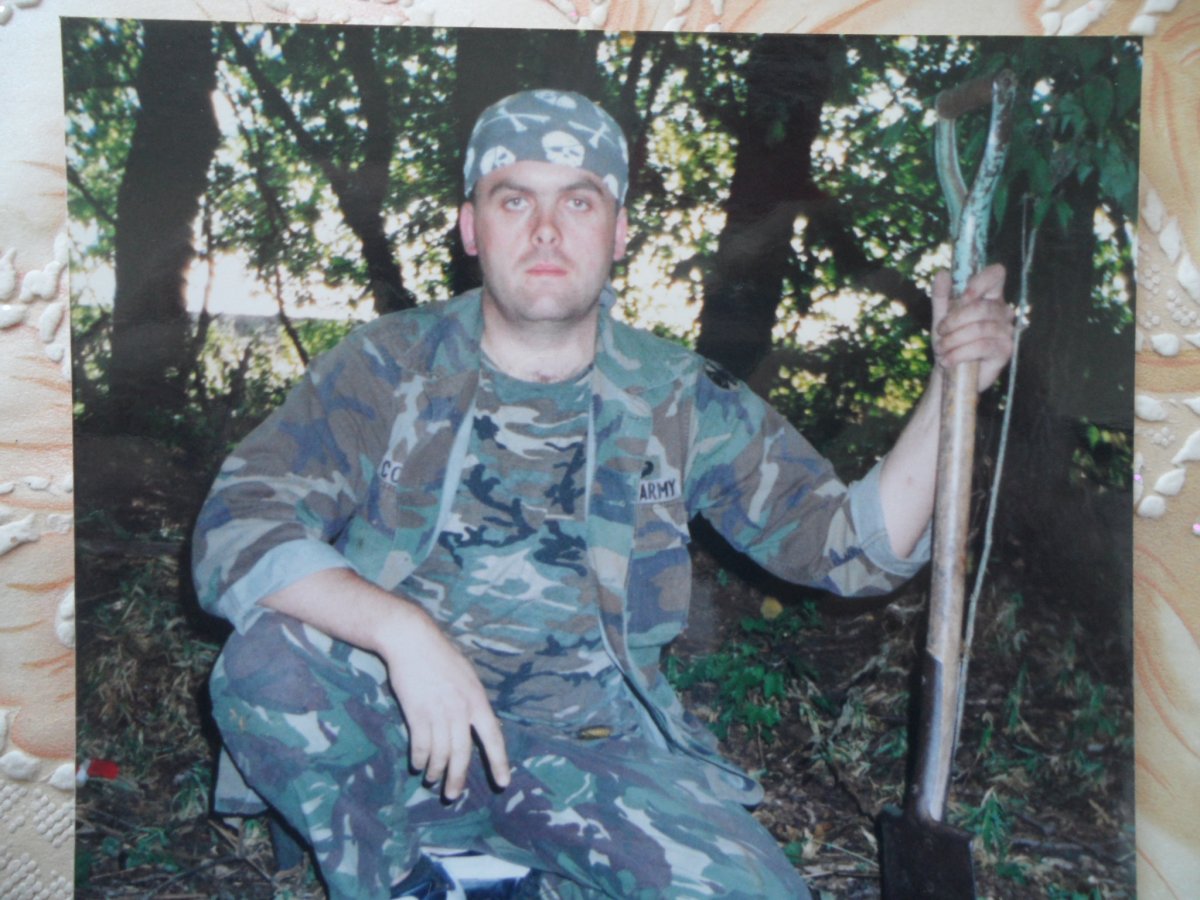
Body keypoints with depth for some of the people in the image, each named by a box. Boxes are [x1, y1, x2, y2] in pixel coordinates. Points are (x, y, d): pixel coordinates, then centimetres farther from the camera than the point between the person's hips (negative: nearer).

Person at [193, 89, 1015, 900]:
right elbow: (236, 529, -14)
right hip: (393, 738, 0)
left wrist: (952, 388, -12)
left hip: (587, 748, 1)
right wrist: (402, 630, -30)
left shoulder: (677, 403, 3)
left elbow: (854, 546, 2)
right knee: (271, 656, -30)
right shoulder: (390, 369, -2)